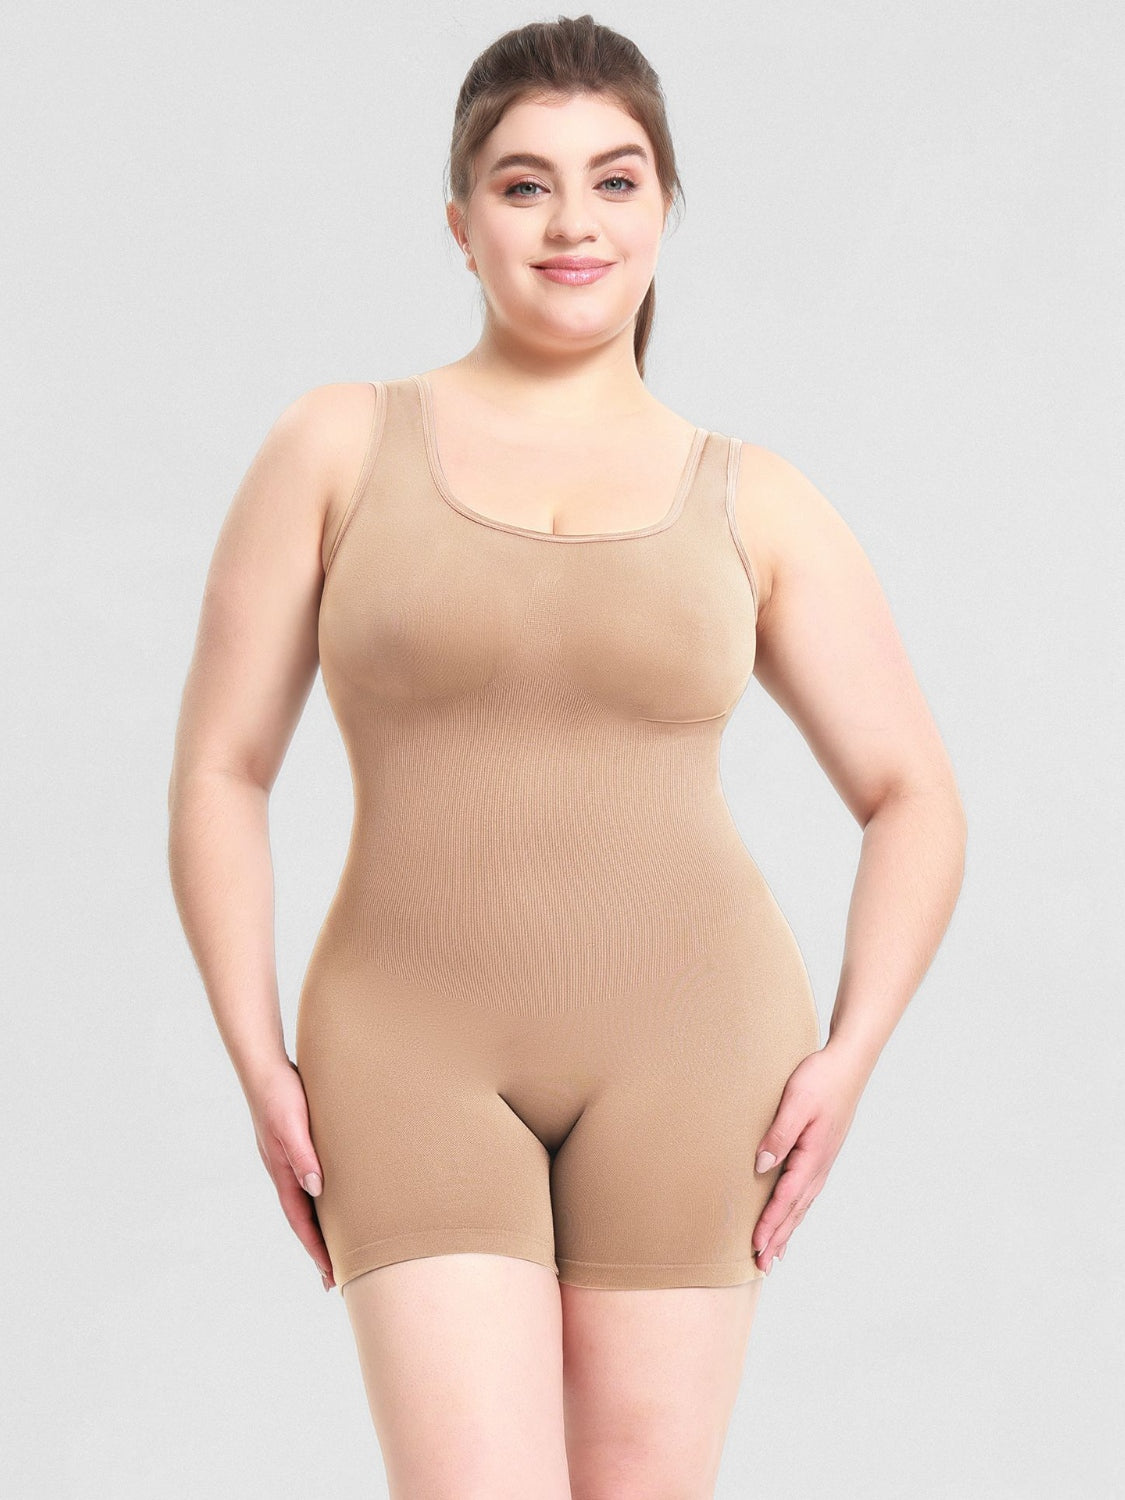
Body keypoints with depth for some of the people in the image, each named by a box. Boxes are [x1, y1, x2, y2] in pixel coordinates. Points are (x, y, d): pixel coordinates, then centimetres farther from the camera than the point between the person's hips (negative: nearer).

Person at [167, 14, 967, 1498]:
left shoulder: (753, 505, 6)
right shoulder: (337, 447, 3)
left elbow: (916, 800, 9)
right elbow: (219, 773, 4)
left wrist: (849, 1054, -5)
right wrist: (261, 1067, -5)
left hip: (682, 1043, 1)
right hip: (419, 1059, -1)